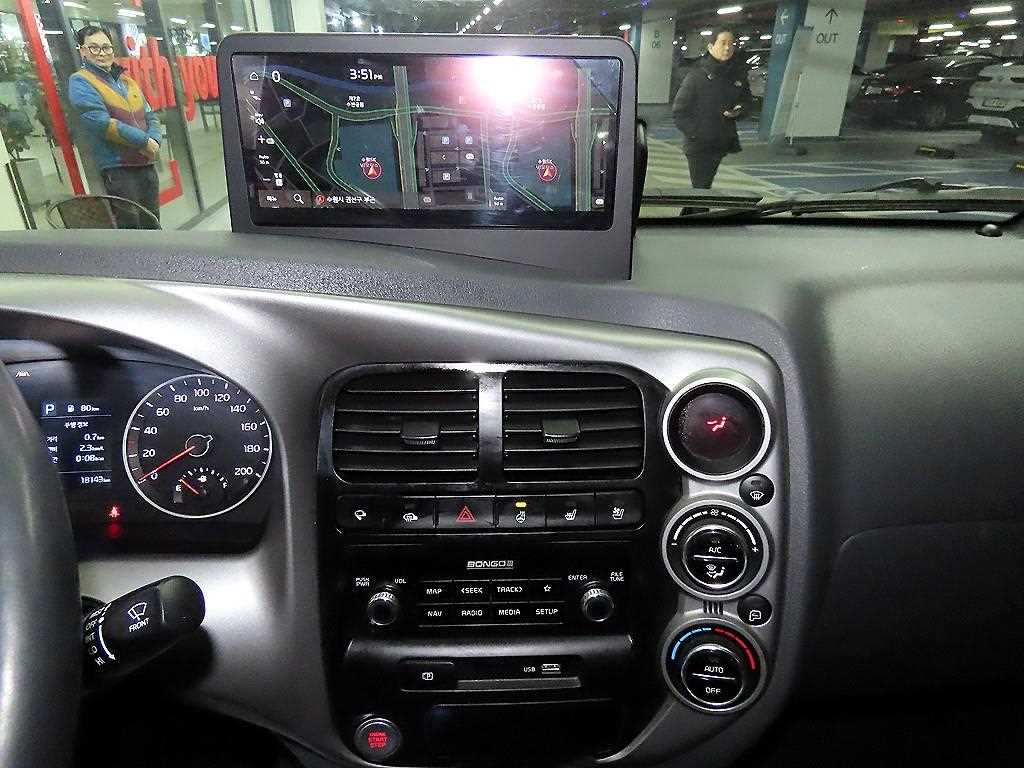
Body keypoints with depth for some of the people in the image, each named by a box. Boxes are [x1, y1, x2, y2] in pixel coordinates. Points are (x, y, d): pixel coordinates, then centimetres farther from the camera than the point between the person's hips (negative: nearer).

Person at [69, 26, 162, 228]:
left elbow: (151, 116, 14)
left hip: (146, 164, 6)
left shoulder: (127, 81, 19)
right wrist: (144, 141, -13)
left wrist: (154, 140, -7)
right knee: (129, 225, -6)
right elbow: (102, 123, -13)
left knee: (152, 224, 12)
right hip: (118, 168, -6)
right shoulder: (80, 82, -1)